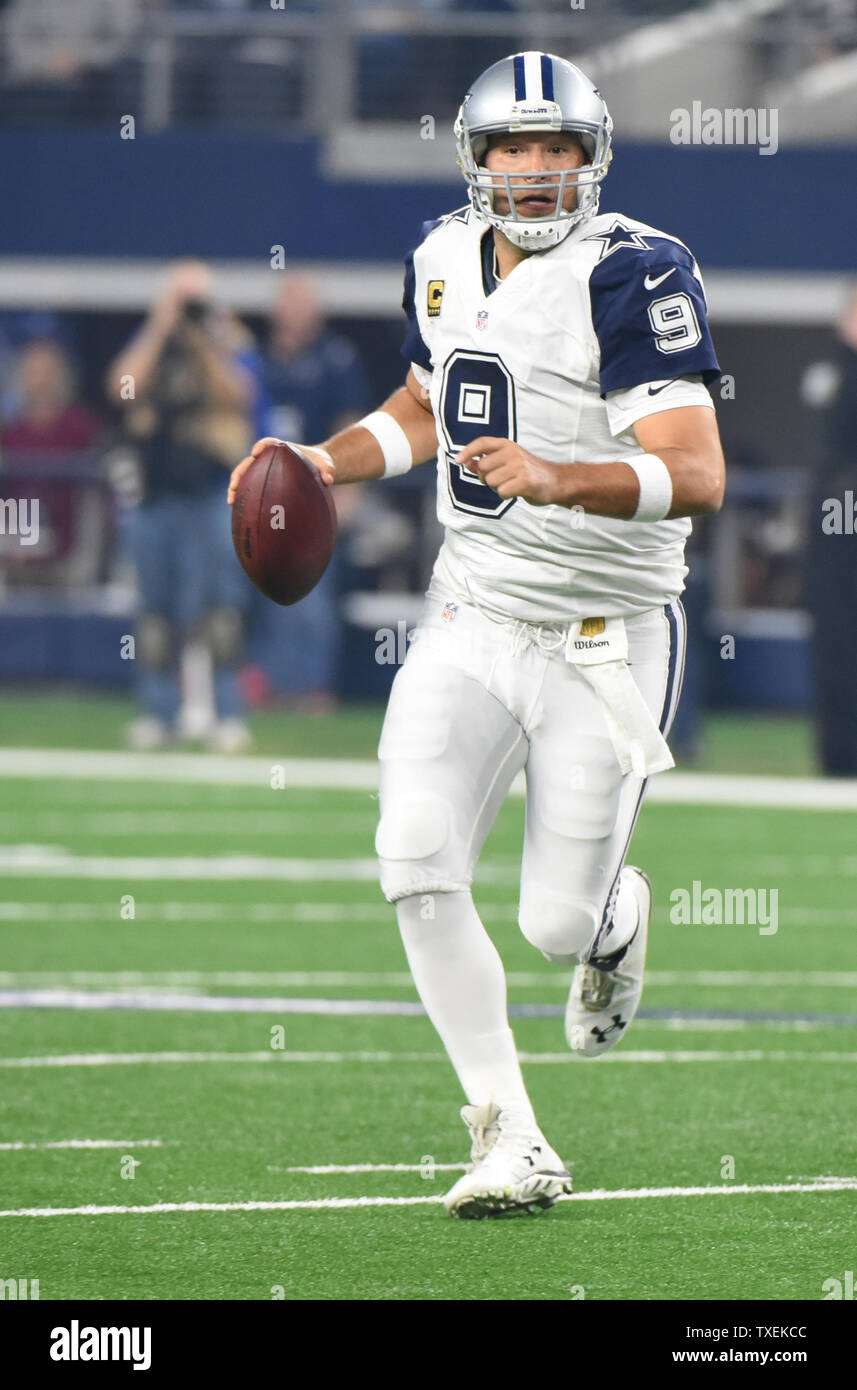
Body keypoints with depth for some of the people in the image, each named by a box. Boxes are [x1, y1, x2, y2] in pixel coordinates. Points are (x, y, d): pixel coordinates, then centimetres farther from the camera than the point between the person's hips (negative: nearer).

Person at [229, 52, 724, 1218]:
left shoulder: (634, 277, -15)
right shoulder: (447, 262, 6)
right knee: (419, 867, -14)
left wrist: (560, 481, -39)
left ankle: (617, 917, 37)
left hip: (604, 641, -5)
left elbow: (698, 475, -24)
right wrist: (326, 464, 12)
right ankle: (513, 1143, -4)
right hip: (472, 620, 5)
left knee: (559, 925, -3)